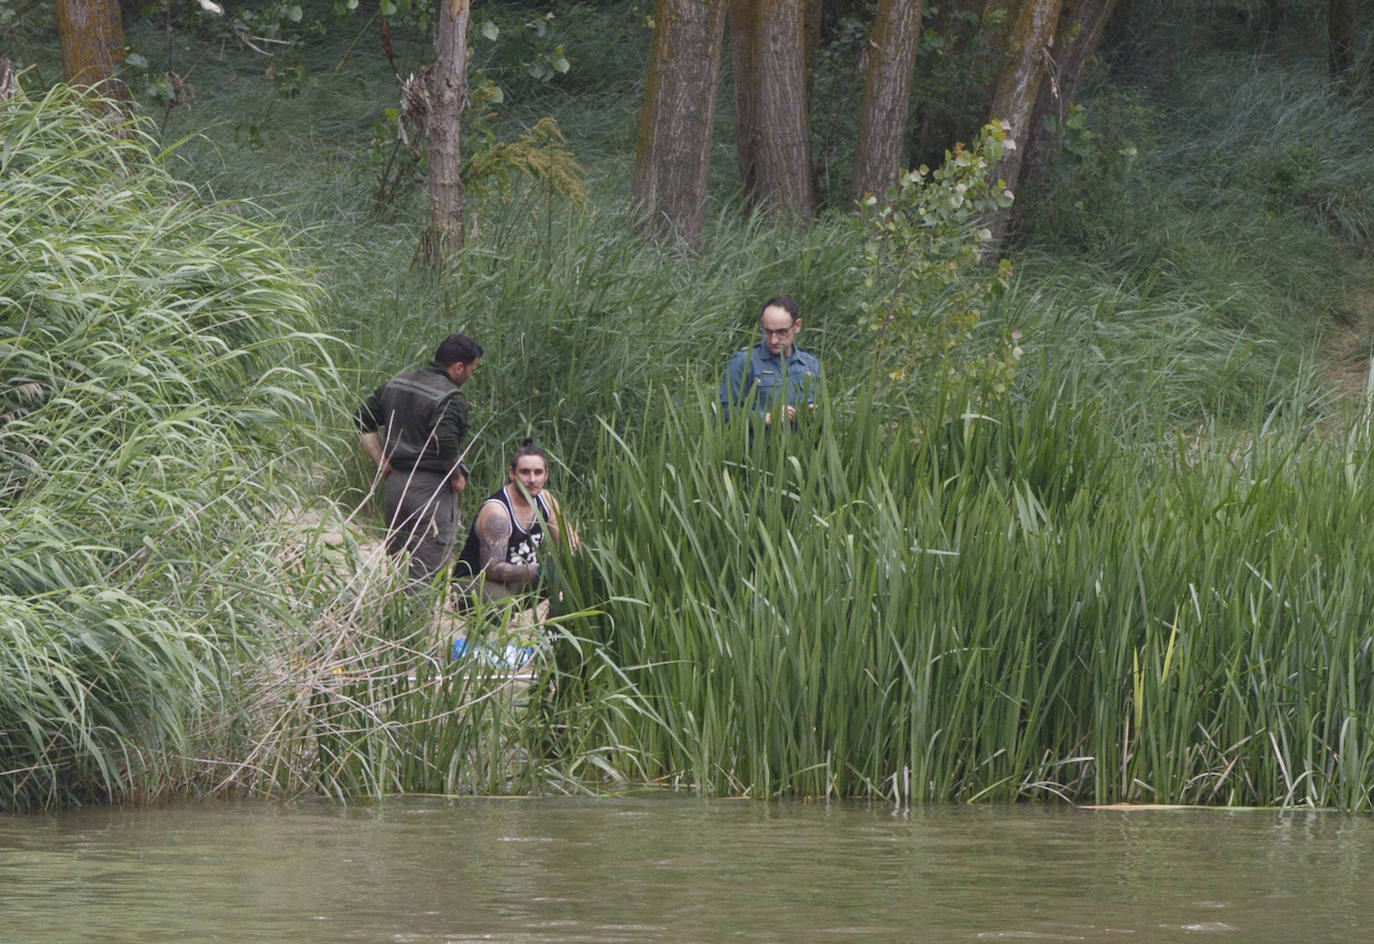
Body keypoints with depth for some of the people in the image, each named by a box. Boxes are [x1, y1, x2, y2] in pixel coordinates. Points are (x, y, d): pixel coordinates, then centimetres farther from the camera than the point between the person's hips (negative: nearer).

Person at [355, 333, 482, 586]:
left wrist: (382, 462, 13)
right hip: (432, 488, -8)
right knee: (427, 569, -5)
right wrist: (457, 477, -8)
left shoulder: (396, 383, 11)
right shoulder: (449, 398, -15)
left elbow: (364, 420, 15)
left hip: (396, 481, 8)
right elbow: (446, 443, -26)